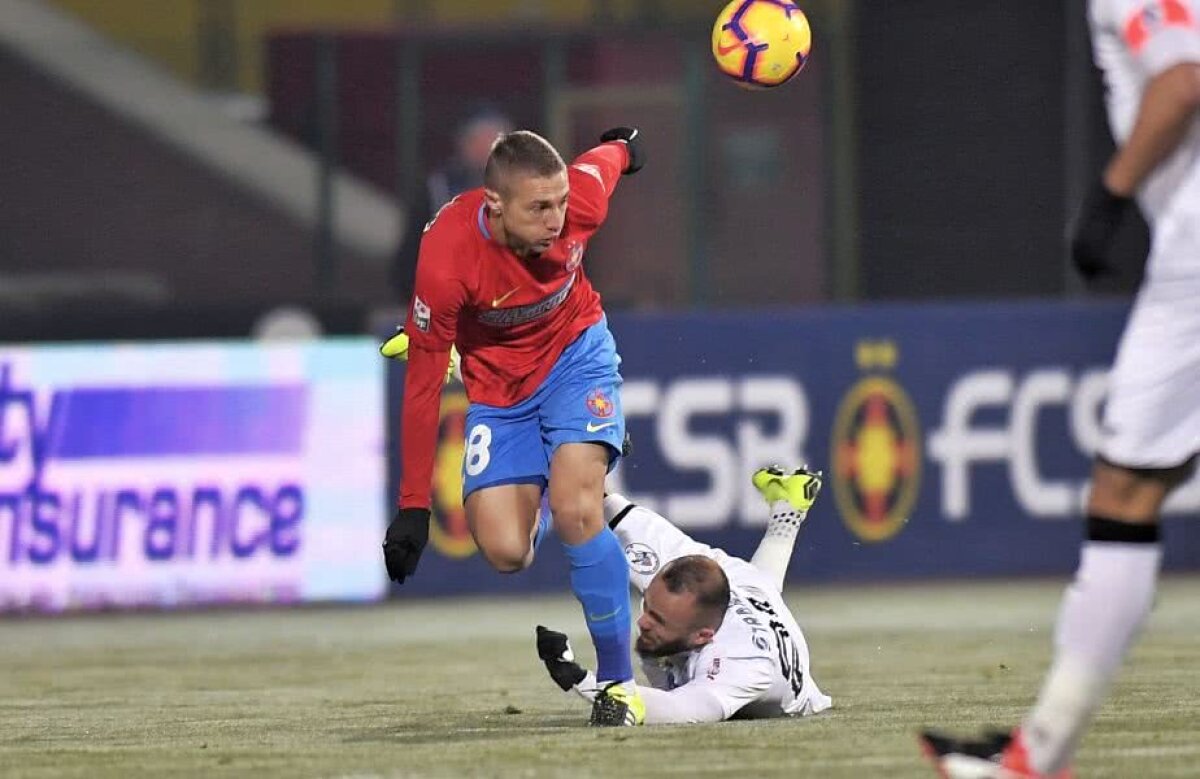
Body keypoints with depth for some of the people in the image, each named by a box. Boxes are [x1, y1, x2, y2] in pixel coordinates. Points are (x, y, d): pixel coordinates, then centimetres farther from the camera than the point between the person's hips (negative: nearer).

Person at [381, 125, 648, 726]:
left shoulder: (580, 198, -27)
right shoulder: (447, 259, -33)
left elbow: (612, 157, 0)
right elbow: (422, 383, -23)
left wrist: (624, 145, 27)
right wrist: (413, 507, -19)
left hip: (575, 355, 0)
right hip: (498, 384, 0)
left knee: (575, 510, -22)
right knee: (505, 551, -9)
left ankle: (619, 680, -9)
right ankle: (538, 511, 30)